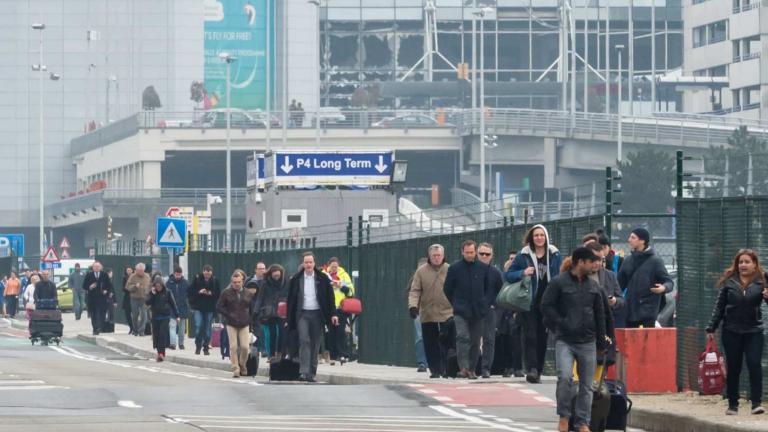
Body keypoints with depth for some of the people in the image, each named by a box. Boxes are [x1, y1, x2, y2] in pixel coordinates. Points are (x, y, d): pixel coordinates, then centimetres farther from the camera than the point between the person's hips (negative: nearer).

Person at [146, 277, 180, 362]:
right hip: (155, 317, 3)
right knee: (156, 335, 2)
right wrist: (152, 294, -12)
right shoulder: (152, 293, 7)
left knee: (163, 334, -14)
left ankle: (161, 353, -19)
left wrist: (176, 316, 4)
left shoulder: (167, 293, 0)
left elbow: (173, 304, 4)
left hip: (165, 317, -3)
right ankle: (159, 352, 12)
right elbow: (147, 303, -3)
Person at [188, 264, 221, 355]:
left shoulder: (215, 281, 0)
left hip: (210, 308, 1)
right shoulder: (197, 279, -2)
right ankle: (198, 346, 6)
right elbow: (190, 292, 1)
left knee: (207, 328, 4)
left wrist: (211, 293, -13)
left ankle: (206, 347, 13)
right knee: (198, 326, -8)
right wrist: (198, 292, -15)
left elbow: (218, 294, 5)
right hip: (198, 308, -1)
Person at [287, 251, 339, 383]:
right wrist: (289, 319, 4)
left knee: (315, 344, 3)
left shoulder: (323, 278, 3)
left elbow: (329, 296, 5)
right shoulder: (296, 279, 4)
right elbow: (291, 299, 7)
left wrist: (333, 314, -2)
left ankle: (311, 373, 10)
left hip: (317, 314, 1)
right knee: (304, 341, -15)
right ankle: (303, 372, -20)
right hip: (302, 314, -1)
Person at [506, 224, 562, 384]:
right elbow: (508, 275, 4)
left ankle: (538, 371, 15)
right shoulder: (523, 255, 0)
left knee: (542, 337, 7)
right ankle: (532, 369, -20)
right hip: (529, 303, -2)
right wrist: (523, 273, -15)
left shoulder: (554, 255, 5)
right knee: (530, 336, -12)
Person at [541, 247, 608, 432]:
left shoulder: (593, 286, 13)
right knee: (565, 377, -21)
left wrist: (601, 341, 14)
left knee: (586, 385, 3)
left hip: (588, 342, 5)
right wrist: (561, 324, -11)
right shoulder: (558, 283, -2)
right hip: (565, 341, -5)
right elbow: (546, 306, -5)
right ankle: (564, 416, -3)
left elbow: (599, 314, 19)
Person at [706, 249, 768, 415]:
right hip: (731, 331, 2)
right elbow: (719, 307, 7)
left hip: (753, 331, -2)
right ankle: (733, 405, 13)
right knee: (733, 368, 6)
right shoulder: (729, 282, 3)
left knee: (754, 364, -12)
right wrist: (711, 328, 4)